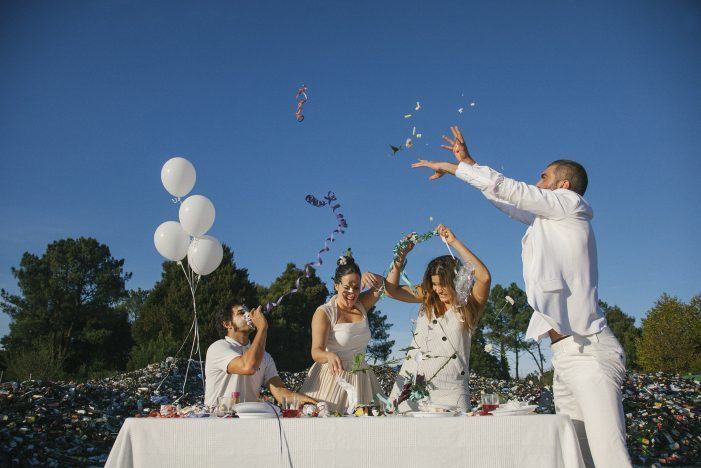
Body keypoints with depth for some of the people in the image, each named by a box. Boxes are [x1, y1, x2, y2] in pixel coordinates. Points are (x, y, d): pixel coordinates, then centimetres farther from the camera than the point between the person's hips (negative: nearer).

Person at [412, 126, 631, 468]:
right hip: (566, 354, 9)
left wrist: (452, 168, 11)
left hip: (587, 351, -9)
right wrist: (469, 162, 39)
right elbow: (509, 202, 36)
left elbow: (504, 188, -1)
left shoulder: (570, 203, 3)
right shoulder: (547, 220, 26)